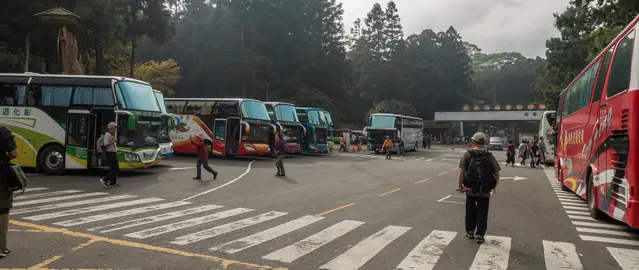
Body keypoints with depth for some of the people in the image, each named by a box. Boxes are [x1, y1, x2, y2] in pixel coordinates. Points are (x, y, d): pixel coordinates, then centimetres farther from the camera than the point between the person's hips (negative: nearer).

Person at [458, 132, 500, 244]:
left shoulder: (467, 154, -6)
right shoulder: (490, 156, 0)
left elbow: (462, 171, -13)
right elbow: (496, 173, 0)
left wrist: (460, 185, -4)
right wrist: (494, 186, 15)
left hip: (470, 189, 0)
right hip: (485, 191, 0)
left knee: (470, 211, 16)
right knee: (482, 213, 8)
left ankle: (470, 231, 26)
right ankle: (480, 234, 5)